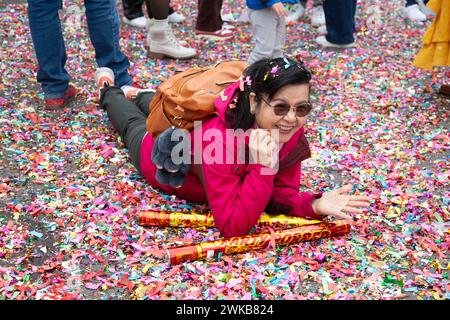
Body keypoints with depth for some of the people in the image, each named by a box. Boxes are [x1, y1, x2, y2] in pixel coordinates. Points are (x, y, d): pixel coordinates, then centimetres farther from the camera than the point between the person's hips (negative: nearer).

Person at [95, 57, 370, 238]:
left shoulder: (291, 132, -34)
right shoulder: (220, 139, -51)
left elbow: (281, 193, -26)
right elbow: (231, 226, -48)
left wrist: (315, 205, -46)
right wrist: (263, 168, -58)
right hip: (161, 153, -4)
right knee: (134, 124, 32)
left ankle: (142, 95, 66)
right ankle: (109, 90, 58)